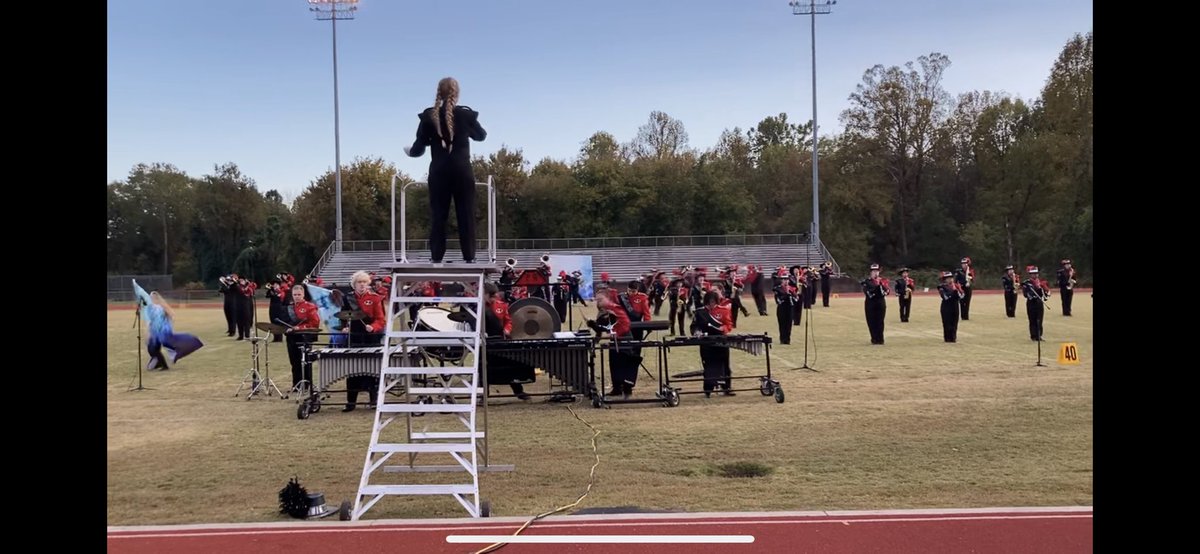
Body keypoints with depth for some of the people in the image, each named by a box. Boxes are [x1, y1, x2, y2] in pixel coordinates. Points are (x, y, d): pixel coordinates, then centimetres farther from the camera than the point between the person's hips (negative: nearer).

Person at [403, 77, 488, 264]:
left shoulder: (429, 116, -2)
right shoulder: (466, 114, -3)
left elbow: (419, 147, 1)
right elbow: (481, 136, 16)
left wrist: (410, 151, 23)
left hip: (438, 171, 1)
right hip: (462, 171, -1)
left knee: (438, 215, 6)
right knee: (466, 214, 4)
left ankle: (437, 258, 4)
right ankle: (469, 258, 2)